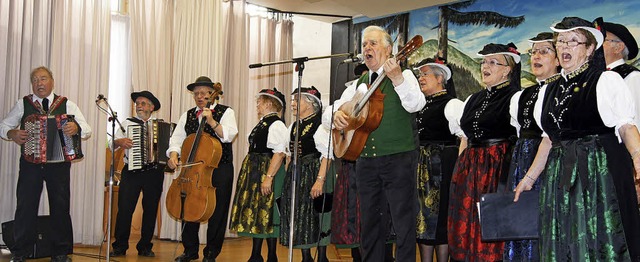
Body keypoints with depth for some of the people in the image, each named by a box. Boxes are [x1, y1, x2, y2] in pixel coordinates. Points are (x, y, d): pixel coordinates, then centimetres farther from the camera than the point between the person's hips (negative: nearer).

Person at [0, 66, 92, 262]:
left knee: (60, 208, 5)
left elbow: (87, 130, -3)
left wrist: (76, 128, -25)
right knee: (25, 207, 1)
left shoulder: (67, 105, 4)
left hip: (59, 163, 0)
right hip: (30, 163, 0)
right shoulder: (23, 104, 8)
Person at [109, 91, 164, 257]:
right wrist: (120, 141, -13)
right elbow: (111, 144, 8)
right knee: (124, 209, -7)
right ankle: (120, 246, 3)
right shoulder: (127, 123, 10)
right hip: (131, 172, -1)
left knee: (151, 210, 6)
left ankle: (145, 247, 17)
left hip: (154, 172, 1)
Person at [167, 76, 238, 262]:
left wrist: (212, 121, -25)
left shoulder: (226, 112, 1)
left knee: (217, 212, 1)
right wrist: (173, 153, -11)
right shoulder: (188, 115, 13)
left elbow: (229, 135, -14)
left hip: (219, 171, -4)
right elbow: (177, 138, 8)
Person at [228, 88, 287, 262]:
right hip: (255, 173, 10)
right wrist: (251, 175, 17)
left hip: (267, 172, -10)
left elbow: (279, 153, -22)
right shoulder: (262, 123, 16)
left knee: (266, 214, -5)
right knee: (255, 214, 12)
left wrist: (268, 177, -26)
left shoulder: (276, 124, -13)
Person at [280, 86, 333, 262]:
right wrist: (288, 177, 12)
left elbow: (327, 155, -15)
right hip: (295, 175, 8)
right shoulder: (293, 127, 14)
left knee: (316, 218, -4)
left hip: (313, 173, -7)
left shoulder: (319, 126, -10)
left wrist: (320, 180, -23)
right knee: (298, 217, 8)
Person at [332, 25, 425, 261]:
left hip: (399, 159, -5)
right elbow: (331, 111, 17)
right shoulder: (359, 83, 17)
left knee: (403, 222, -3)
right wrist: (336, 114, -6)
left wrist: (397, 79, -32)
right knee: (370, 222, 12)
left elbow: (415, 105, -18)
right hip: (366, 160, 6)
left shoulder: (403, 76, 0)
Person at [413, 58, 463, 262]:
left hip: (440, 166, -7)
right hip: (419, 166, 7)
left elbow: (466, 137, -9)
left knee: (438, 215, -4)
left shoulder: (451, 104, -5)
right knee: (423, 215, 9)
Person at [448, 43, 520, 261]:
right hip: (469, 169, 7)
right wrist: (461, 168, 12)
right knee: (466, 225, 8)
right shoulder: (473, 100, 17)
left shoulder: (514, 98, -4)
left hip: (499, 167, -7)